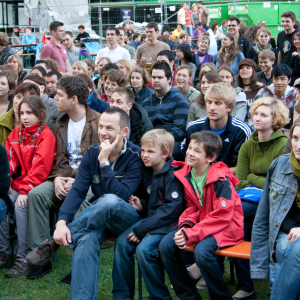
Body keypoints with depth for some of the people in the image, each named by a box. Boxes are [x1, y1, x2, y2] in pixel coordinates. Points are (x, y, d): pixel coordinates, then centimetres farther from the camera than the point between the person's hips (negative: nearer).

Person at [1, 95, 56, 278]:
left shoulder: (46, 135, -8)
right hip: (17, 184, 6)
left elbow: (41, 166, -15)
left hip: (36, 185, -6)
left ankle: (24, 258, -22)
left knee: (21, 206, -29)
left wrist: (26, 190, -21)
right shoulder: (16, 134, 12)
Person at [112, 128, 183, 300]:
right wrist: (141, 205, 2)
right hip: (151, 220, 8)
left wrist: (142, 229, -21)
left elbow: (171, 209, -21)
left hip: (168, 223, -8)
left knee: (144, 249, -27)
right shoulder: (148, 172, 12)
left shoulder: (173, 175, -14)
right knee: (122, 242, -12)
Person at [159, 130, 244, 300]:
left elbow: (222, 217, -21)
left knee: (202, 251, -33)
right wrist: (185, 226, -11)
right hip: (201, 223, 7)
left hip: (226, 227, -7)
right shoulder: (186, 175, 2)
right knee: (166, 245, -10)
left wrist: (191, 234, -26)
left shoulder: (221, 180, -20)